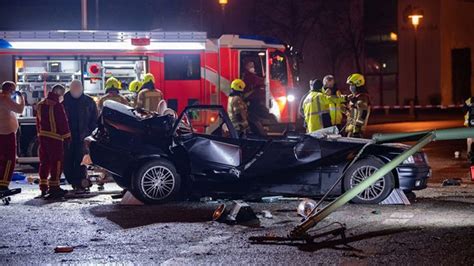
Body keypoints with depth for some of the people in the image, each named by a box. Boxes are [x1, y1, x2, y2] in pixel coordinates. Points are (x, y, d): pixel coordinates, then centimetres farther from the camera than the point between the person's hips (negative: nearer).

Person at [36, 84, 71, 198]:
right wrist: (67, 136, -6)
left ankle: (43, 187, 15)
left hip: (42, 136, 8)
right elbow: (63, 122, -13)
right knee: (57, 161, -4)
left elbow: (38, 122, 18)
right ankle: (54, 187, -7)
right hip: (55, 137, -8)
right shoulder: (57, 105, -13)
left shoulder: (40, 105, 13)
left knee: (44, 162, 12)